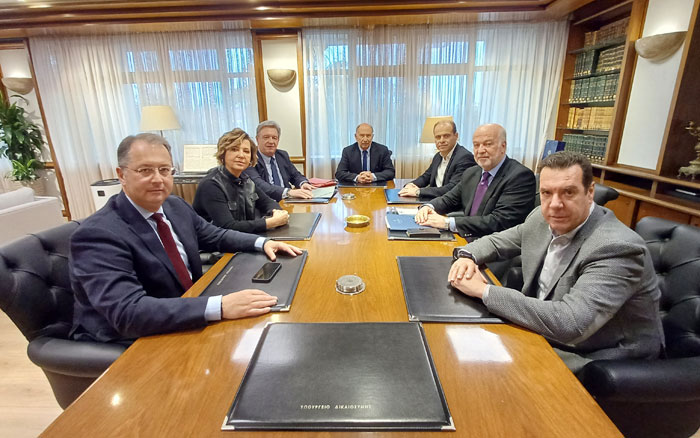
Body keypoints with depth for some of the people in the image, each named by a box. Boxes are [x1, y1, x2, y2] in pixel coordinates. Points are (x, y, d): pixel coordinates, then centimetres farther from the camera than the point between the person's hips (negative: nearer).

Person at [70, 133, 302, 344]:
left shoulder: (176, 206, -1)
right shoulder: (98, 235, -22)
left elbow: (215, 236, 13)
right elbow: (127, 313, -33)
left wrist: (263, 242, -4)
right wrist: (220, 306, -42)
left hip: (188, 317, 7)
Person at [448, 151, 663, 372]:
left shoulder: (618, 248, -28)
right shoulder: (543, 218, -6)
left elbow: (568, 324, -36)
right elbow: (498, 241, 10)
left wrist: (483, 290, -33)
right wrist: (468, 256, -13)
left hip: (594, 358, -6)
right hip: (544, 330, 6)